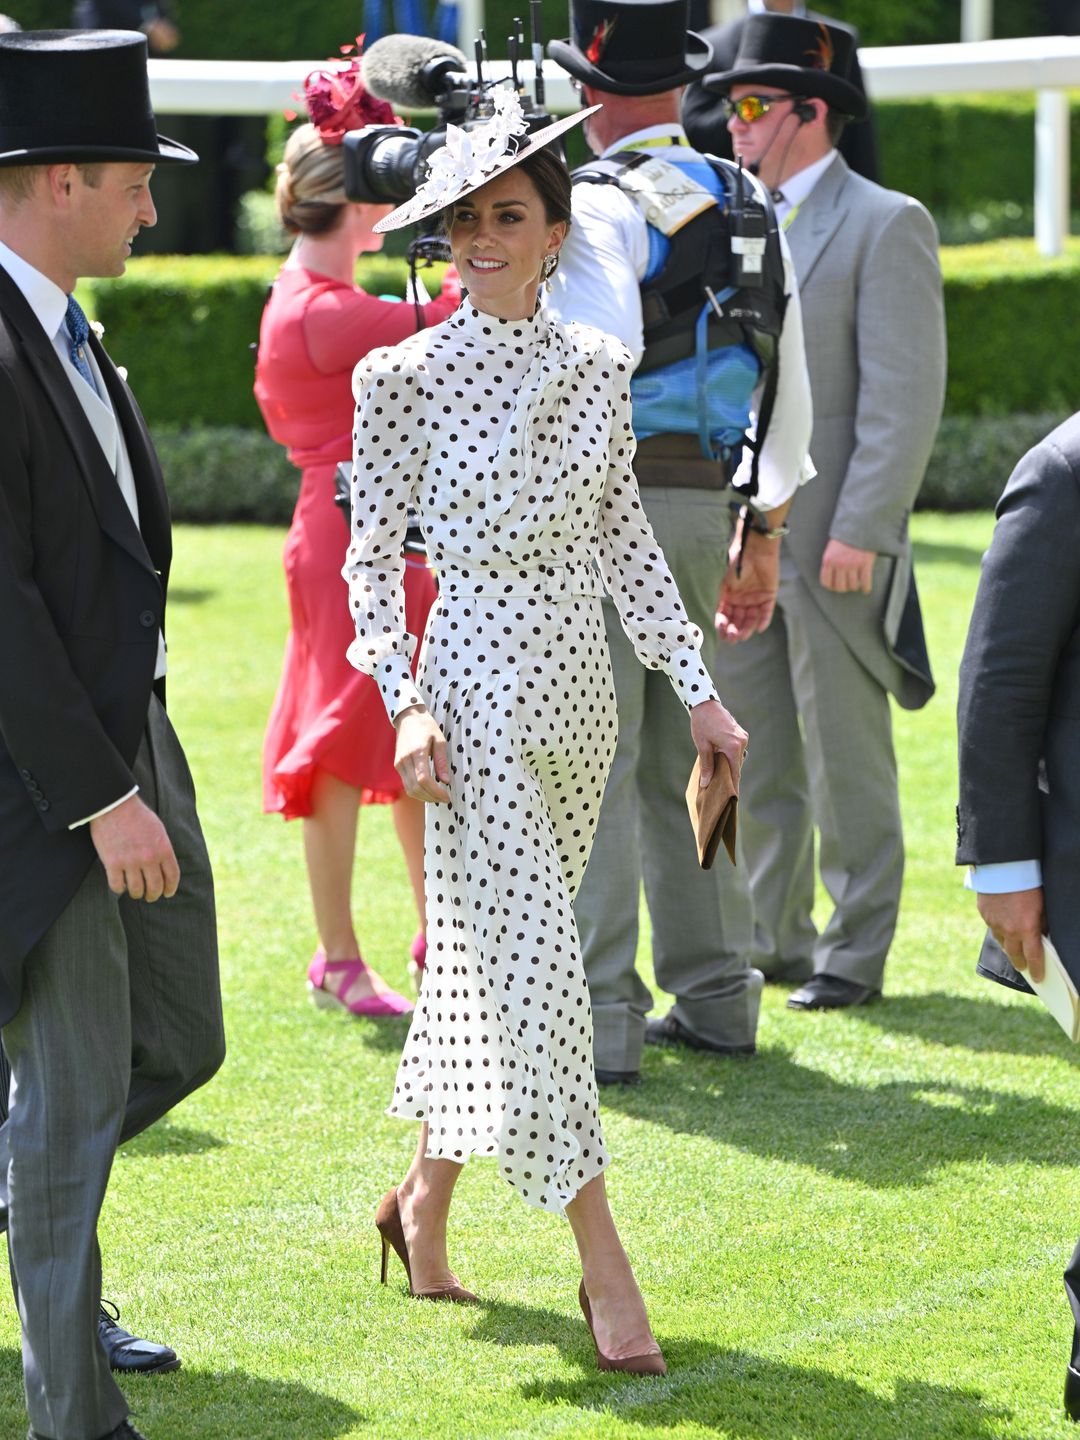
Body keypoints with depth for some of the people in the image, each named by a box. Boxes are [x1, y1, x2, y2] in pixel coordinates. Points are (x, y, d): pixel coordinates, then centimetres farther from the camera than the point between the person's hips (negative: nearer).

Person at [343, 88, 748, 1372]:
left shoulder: (597, 367, 6)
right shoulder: (406, 375, -5)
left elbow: (623, 539, 11)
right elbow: (371, 556, -3)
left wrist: (698, 688, 7)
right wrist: (407, 700, -14)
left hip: (577, 685, 5)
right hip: (477, 675, -5)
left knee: (489, 953, 12)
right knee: (531, 960, -8)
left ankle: (424, 1198, 30)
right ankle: (604, 1267, -7)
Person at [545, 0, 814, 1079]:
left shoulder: (603, 203, -10)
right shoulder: (751, 209, 14)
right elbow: (790, 386, 18)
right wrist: (764, 533, 24)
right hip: (706, 503, 7)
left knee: (593, 762, -5)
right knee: (682, 755, 17)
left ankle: (598, 1021, -6)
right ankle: (715, 999, 21)